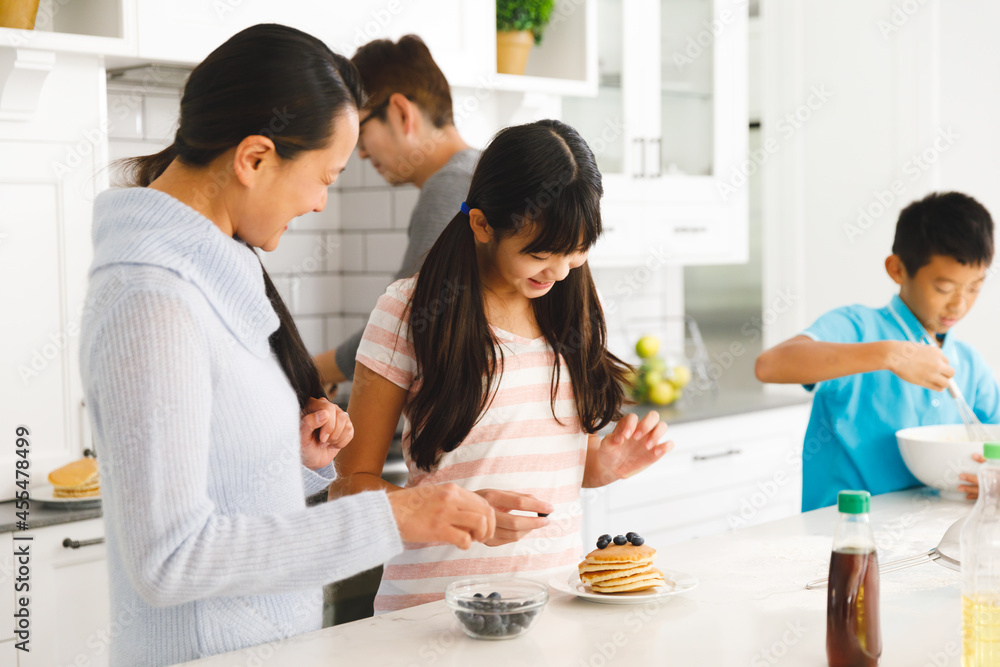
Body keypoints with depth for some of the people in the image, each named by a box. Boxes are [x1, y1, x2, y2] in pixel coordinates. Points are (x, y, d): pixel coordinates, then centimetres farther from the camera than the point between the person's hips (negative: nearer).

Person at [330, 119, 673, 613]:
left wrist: (605, 465, 1)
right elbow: (351, 483, -2)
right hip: (439, 604, -4)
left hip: (558, 596, 4)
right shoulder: (409, 312, -4)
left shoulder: (572, 307, 11)